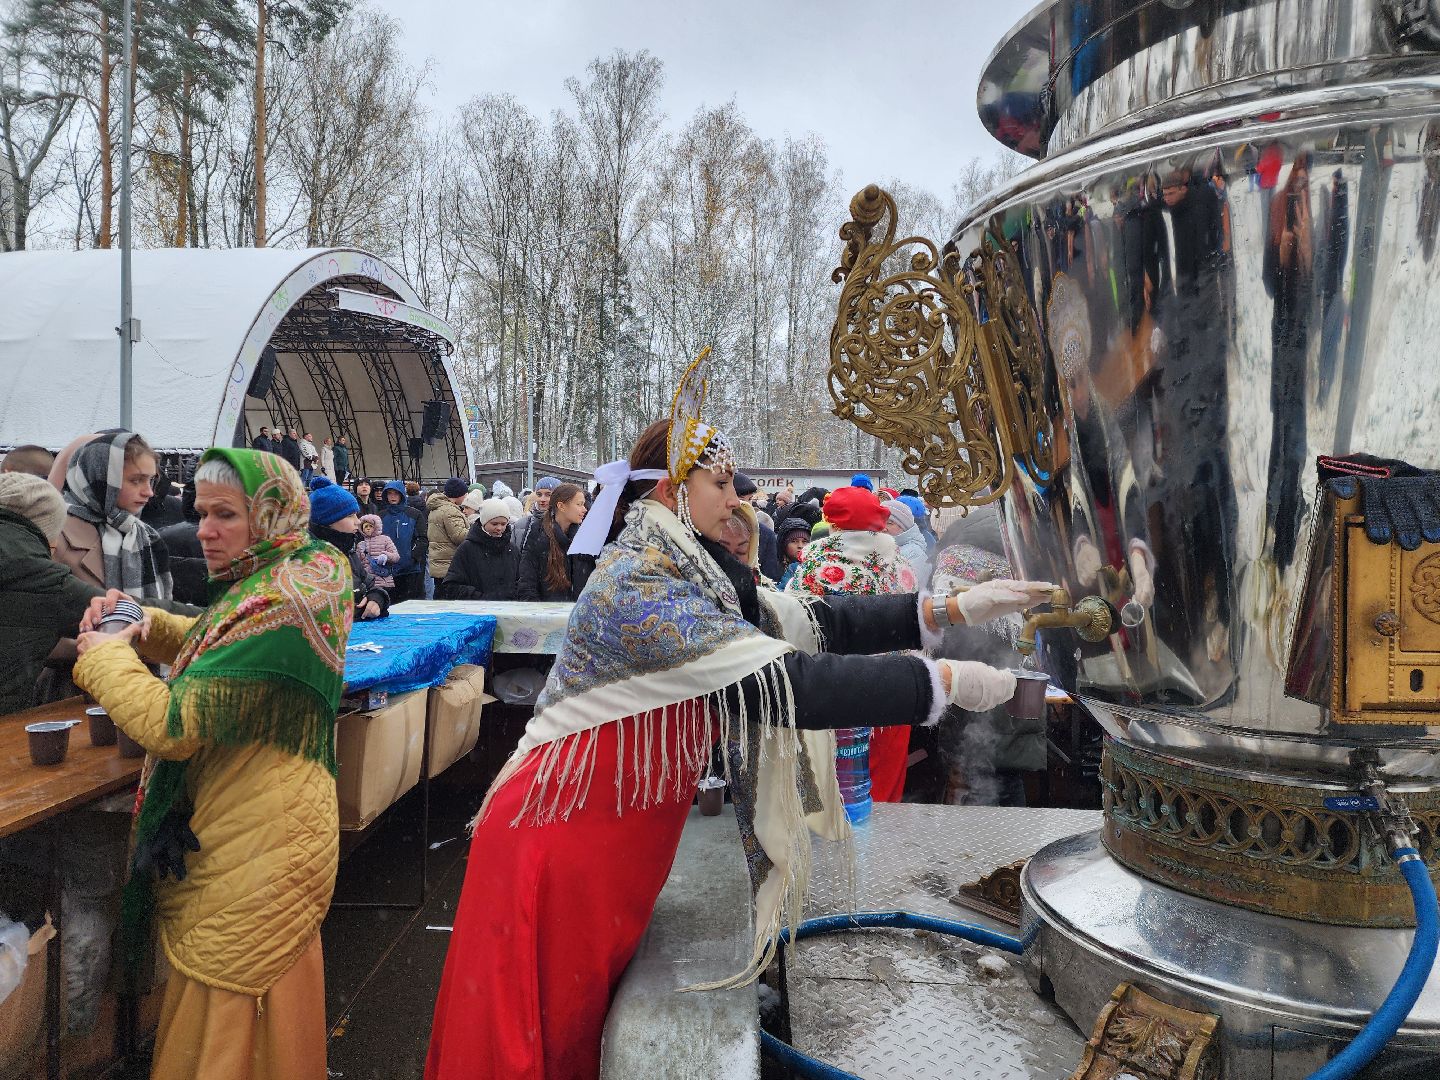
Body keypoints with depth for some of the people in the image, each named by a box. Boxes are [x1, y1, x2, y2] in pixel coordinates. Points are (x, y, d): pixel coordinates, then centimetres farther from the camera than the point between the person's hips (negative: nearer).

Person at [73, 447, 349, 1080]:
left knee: (227, 1021, 8)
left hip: (255, 855, -10)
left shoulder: (278, 605, -26)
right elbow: (215, 650, 22)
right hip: (269, 833, 10)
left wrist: (106, 655, -11)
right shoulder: (296, 576, 5)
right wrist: (148, 625, 3)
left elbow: (172, 726, -28)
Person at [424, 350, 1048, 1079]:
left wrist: (947, 610, -9)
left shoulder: (697, 572, 2)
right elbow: (785, 682, -31)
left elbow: (811, 621, -4)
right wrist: (946, 682, -26)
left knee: (593, 1016, 20)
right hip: (561, 837, -8)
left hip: (622, 840, 8)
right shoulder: (636, 586, -25)